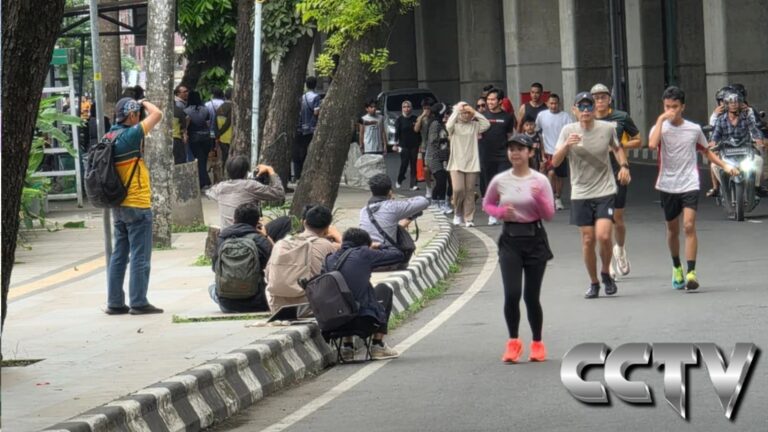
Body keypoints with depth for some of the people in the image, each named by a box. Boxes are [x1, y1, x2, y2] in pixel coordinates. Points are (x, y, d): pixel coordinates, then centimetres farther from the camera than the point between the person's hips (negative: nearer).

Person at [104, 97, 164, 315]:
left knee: (119, 256, 11)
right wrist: (145, 103, 6)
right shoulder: (130, 135, -16)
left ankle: (115, 303, 13)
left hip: (118, 206, 8)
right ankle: (139, 303, -2)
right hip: (137, 206, -8)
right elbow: (157, 114, -13)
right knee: (140, 257, -2)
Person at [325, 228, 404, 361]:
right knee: (384, 290, 24)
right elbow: (398, 255, 3)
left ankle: (347, 346, 28)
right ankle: (377, 345, 22)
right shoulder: (363, 254, -6)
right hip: (364, 321, -5)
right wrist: (379, 247, 23)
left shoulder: (329, 259, 7)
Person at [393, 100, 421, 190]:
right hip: (404, 146, -2)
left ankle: (413, 184, 0)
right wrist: (396, 144, -12)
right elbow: (397, 133, -3)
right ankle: (399, 181, 17)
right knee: (404, 164, -5)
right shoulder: (399, 120, 1)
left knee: (413, 165, 0)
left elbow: (418, 131, 11)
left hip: (414, 146, 2)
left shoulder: (415, 119, 7)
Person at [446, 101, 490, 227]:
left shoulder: (474, 125, 7)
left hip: (472, 163, 2)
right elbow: (449, 125, -19)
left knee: (470, 192, 2)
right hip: (456, 163, -2)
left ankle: (469, 218, 6)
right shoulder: (455, 126, 3)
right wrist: (456, 111, -13)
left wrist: (474, 113, -7)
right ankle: (458, 214, 10)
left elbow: (486, 124, -7)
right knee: (458, 189, -13)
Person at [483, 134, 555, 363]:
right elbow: (487, 204, 15)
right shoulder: (499, 181, 0)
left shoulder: (540, 181, -4)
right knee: (511, 294, -12)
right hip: (510, 239, 1)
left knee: (531, 296, 4)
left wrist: (539, 198, -22)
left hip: (535, 239, -1)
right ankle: (513, 342, 5)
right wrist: (500, 212, -6)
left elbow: (549, 215, -3)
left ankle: (537, 344, 21)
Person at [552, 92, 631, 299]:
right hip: (580, 194, 1)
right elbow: (555, 162, -8)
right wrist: (566, 145, -25)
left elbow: (617, 148, 19)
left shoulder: (607, 128, -2)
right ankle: (593, 283, 19)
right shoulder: (568, 131, -4)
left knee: (603, 236, -15)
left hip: (605, 191, -1)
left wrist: (624, 165, 2)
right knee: (588, 239, 2)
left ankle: (606, 273, 11)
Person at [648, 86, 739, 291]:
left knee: (689, 226, -15)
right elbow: (652, 144, -25)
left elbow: (706, 151, 20)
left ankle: (691, 272, -17)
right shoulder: (661, 127, -2)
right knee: (672, 230, 12)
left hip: (690, 185, -1)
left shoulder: (694, 129, 3)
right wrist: (661, 119, -21)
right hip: (668, 186, 1)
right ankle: (677, 268, 33)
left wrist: (725, 166, 10)